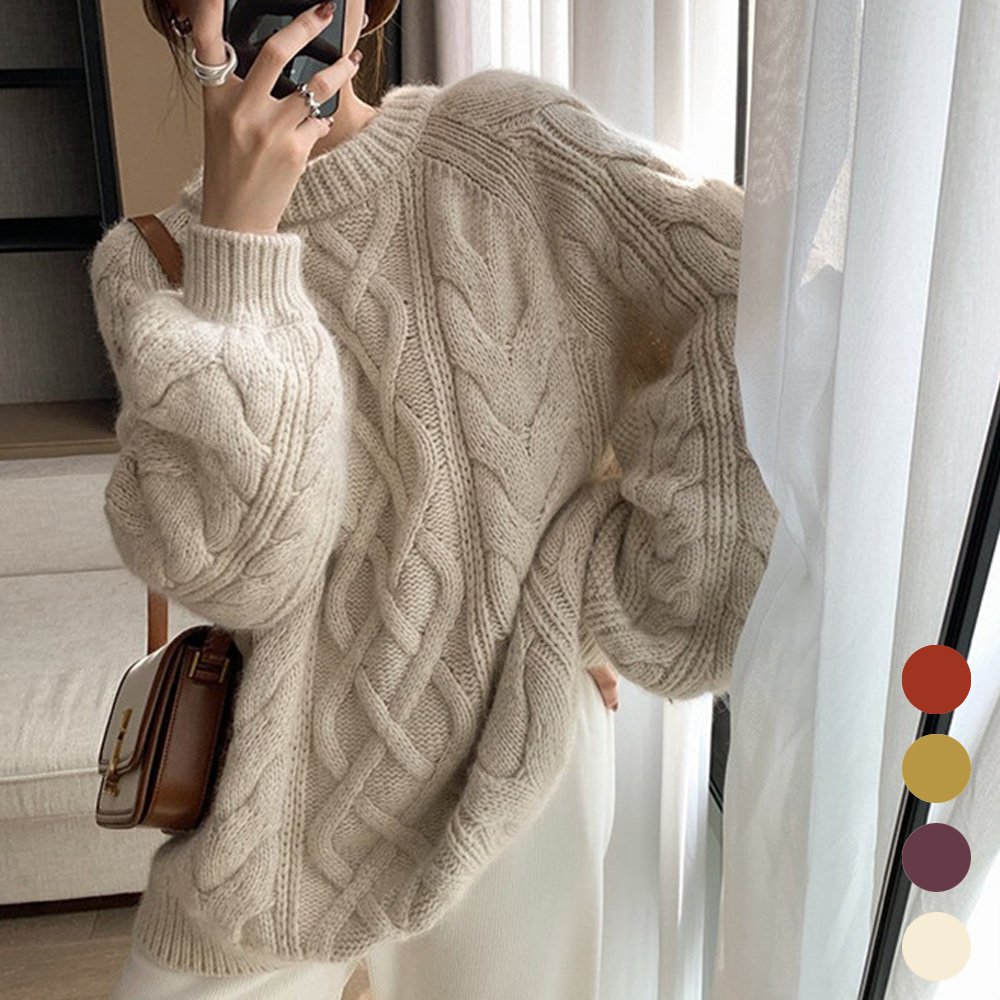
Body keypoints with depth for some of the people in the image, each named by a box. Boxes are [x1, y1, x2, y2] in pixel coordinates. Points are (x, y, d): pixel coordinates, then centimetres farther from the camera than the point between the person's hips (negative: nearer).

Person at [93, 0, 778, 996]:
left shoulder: (507, 141, -8)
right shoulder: (146, 263, -2)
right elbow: (231, 568, -17)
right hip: (288, 780, 2)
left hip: (511, 760, -1)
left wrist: (614, 582, -13)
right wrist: (239, 230, -21)